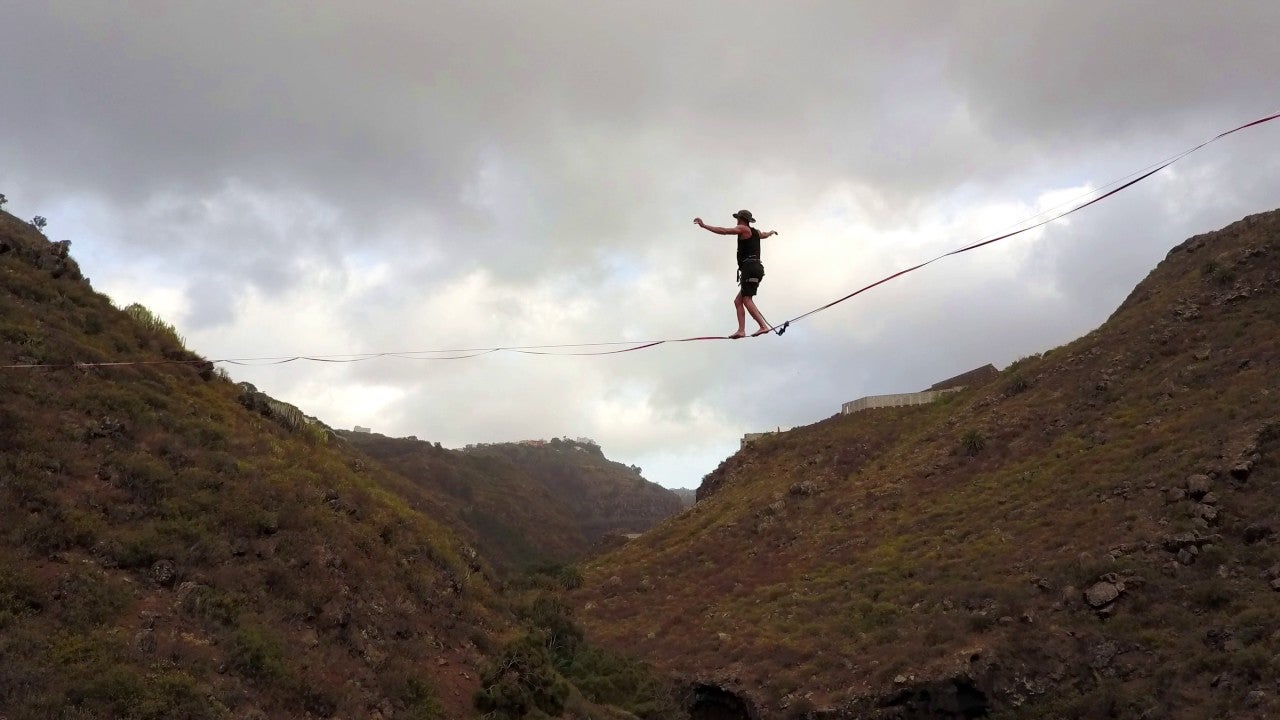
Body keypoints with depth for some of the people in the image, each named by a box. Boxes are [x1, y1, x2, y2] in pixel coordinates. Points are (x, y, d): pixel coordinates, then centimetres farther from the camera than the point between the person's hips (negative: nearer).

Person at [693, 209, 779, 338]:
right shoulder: (755, 232, 26)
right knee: (738, 301, 9)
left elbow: (723, 231, -9)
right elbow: (765, 235, 50)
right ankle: (741, 330, -2)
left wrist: (704, 225, -10)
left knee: (747, 300, -18)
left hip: (750, 268, -9)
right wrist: (772, 232, 73)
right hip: (756, 268, 9)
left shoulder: (743, 229, 3)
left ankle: (763, 326, -29)